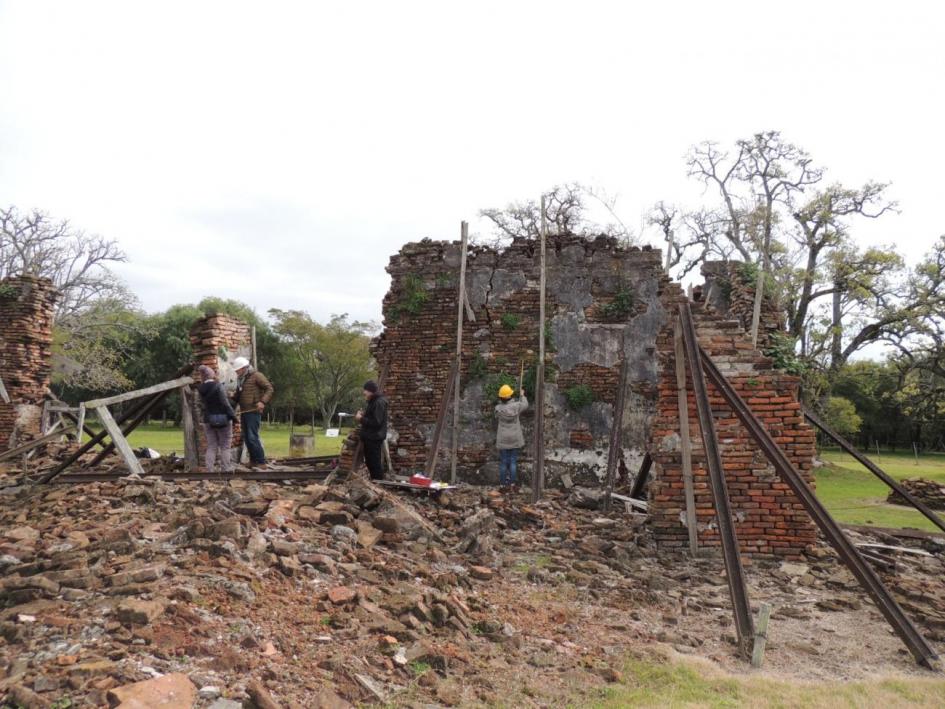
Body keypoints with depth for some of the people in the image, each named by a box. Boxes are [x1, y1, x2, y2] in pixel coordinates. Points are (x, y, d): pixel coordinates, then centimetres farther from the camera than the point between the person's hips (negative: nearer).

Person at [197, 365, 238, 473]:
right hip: (222, 419, -5)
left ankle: (209, 470, 7)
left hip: (208, 420, 5)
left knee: (211, 447, 10)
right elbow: (225, 403, -16)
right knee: (225, 446, 4)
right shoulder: (218, 386, -14)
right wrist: (233, 415, -10)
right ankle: (226, 469, 5)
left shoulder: (201, 389, 2)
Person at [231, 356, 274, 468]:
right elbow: (237, 396, 27)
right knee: (246, 438, 9)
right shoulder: (240, 379, 19)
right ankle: (253, 461, 17)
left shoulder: (256, 376, -5)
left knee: (252, 437, -13)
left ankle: (261, 462, -7)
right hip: (244, 412, 8)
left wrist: (263, 401, -23)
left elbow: (269, 389, -11)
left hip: (253, 411, -8)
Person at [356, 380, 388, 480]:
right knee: (369, 462, 17)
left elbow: (376, 422, -24)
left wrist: (361, 419, -16)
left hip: (374, 438, -11)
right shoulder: (373, 401, 15)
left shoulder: (379, 402, -18)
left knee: (375, 463, -6)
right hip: (370, 437, 11)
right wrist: (363, 414, 7)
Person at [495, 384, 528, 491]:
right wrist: (522, 395, 26)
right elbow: (525, 405, 9)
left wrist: (501, 401, 20)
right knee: (513, 461, 9)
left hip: (503, 439, 0)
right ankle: (512, 483, 10)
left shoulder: (498, 408, -14)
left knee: (503, 461, 8)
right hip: (514, 438, 0)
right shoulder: (516, 406, -13)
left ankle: (503, 483, 13)